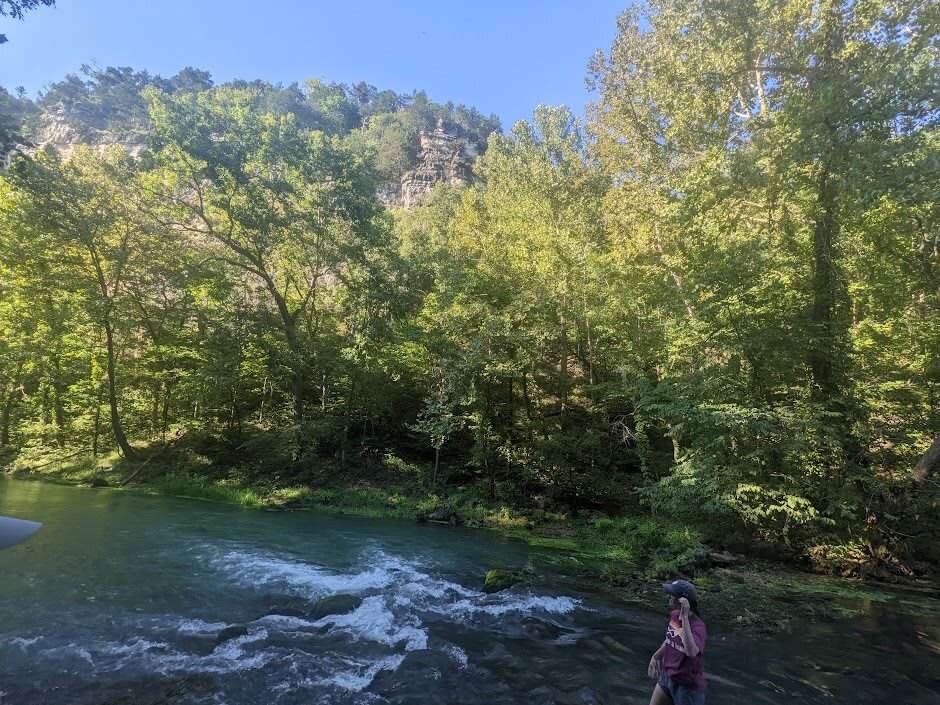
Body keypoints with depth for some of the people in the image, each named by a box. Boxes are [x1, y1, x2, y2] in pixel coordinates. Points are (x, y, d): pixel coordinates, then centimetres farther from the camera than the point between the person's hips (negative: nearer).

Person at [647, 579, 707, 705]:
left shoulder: (698, 626, -28)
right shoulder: (674, 615, -6)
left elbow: (691, 652, -47)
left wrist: (685, 617, -46)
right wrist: (657, 655, 16)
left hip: (688, 685, -7)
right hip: (667, 676, 7)